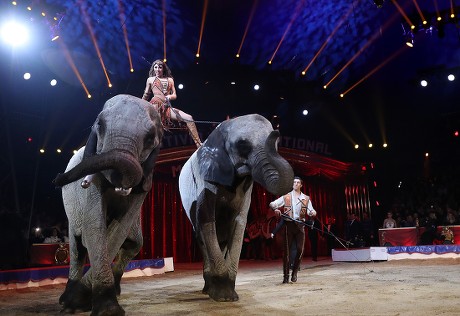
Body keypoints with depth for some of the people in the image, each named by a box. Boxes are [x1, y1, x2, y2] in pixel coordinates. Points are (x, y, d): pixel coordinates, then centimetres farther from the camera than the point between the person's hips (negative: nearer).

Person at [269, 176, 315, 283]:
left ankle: (294, 273, 17)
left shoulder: (306, 198, 10)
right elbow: (271, 204, 0)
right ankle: (286, 275, 5)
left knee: (300, 249, -2)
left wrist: (312, 212, -22)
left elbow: (310, 210, 2)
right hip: (288, 225, -1)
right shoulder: (286, 197, 5)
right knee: (287, 250, -1)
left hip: (300, 225, 2)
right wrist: (275, 209, -22)